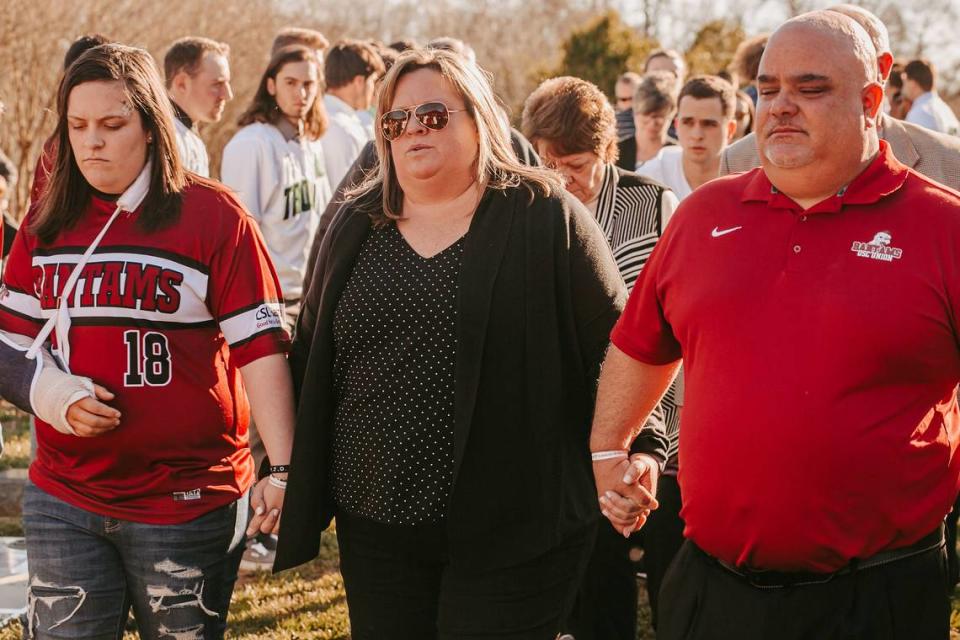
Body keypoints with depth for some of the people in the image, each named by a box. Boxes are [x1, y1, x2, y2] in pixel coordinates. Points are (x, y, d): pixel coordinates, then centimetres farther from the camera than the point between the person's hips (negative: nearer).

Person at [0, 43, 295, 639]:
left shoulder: (213, 215, -6)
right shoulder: (49, 221, 8)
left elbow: (260, 347, -8)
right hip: (63, 497, 4)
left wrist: (282, 468, -16)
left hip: (188, 499, -4)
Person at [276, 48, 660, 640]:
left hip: (512, 529, -4)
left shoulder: (546, 218, -4)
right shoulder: (357, 226, 10)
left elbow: (619, 346, -3)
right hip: (373, 523, 5)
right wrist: (285, 469, 12)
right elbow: (311, 356, 17)